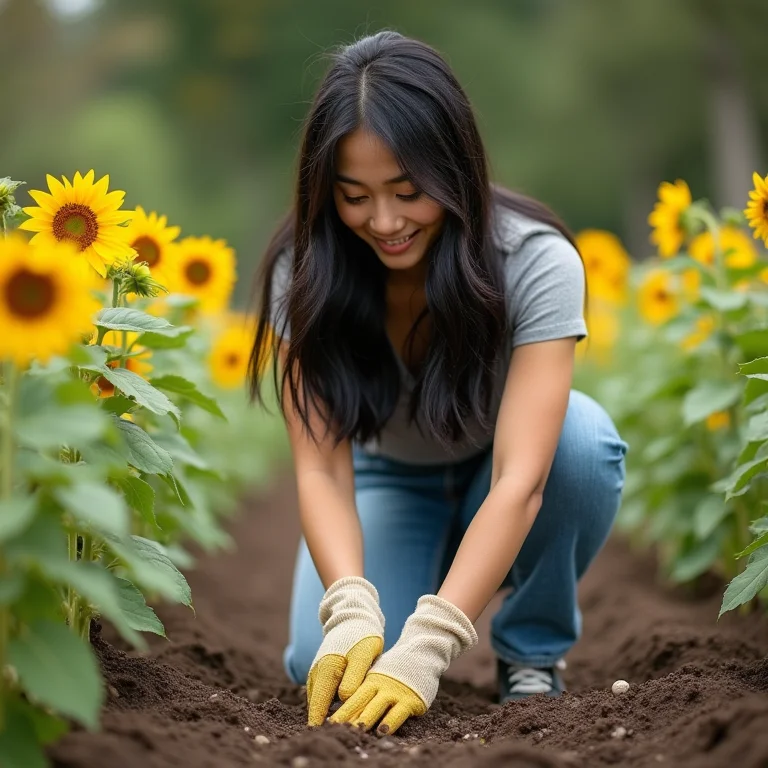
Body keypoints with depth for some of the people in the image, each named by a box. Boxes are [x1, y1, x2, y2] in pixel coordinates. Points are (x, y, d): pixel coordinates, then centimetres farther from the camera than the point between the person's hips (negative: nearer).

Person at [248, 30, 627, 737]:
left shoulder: (536, 261, -31)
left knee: (583, 437, -35)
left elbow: (520, 478, -38)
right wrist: (350, 612, -45)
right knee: (327, 665, -25)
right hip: (387, 481, 1)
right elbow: (321, 467, -26)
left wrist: (426, 646, -49)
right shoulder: (305, 272, -23)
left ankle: (535, 650, -8)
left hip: (496, 487, -1)